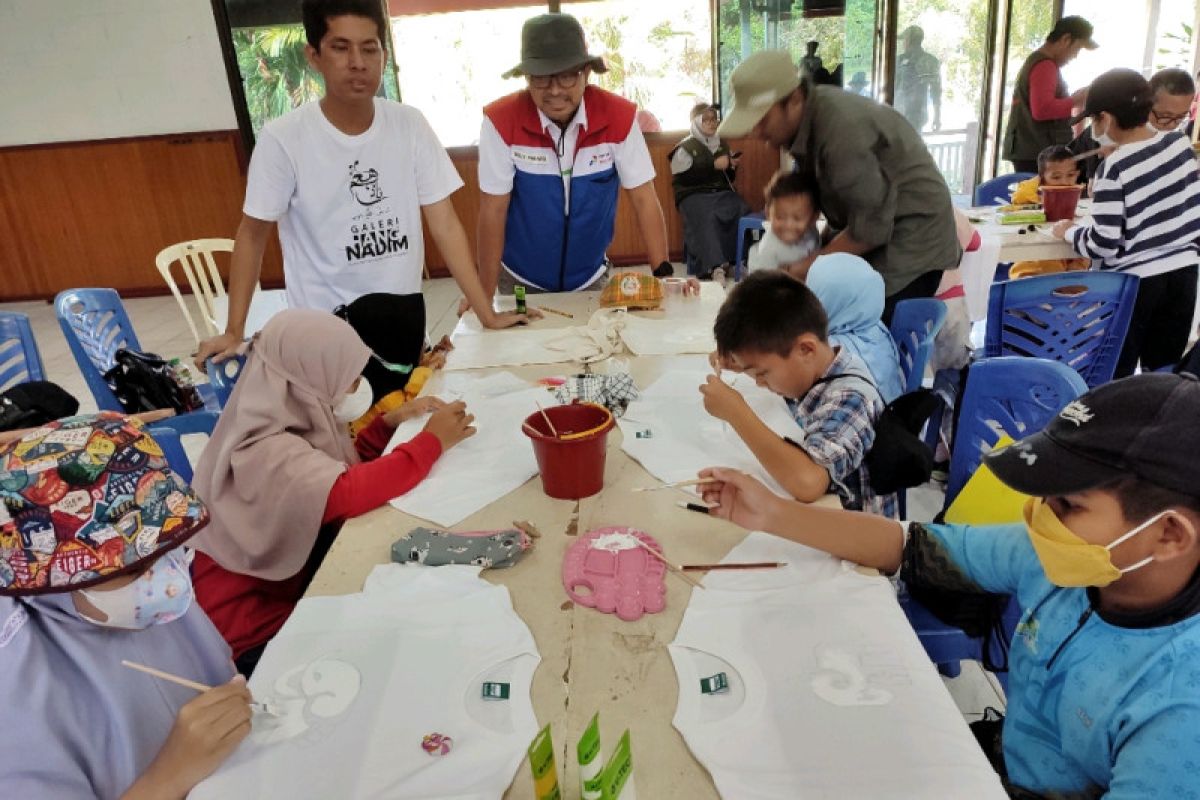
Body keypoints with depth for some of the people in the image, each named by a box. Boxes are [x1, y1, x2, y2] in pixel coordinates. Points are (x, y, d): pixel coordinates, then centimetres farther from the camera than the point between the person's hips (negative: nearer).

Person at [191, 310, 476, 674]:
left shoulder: (291, 418, -2)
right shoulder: (266, 452, -29)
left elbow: (339, 469, 13)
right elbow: (346, 492, -43)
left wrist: (386, 425, -1)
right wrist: (431, 440, -30)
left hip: (297, 588, 8)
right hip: (256, 626, -8)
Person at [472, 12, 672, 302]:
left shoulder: (619, 117, -16)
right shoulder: (501, 121, -20)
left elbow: (644, 199, -11)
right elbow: (493, 211, -16)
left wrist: (663, 274, -17)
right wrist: (484, 296, -16)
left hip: (590, 277, 1)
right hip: (521, 280, -1)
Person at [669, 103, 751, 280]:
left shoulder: (722, 145, 24)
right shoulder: (684, 148, 7)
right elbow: (685, 178, -10)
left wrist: (732, 167, 6)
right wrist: (714, 165, -11)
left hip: (722, 192, 5)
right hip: (694, 195, -4)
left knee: (743, 211, -28)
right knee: (707, 218, -37)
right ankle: (713, 266, -48)